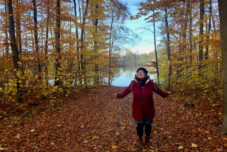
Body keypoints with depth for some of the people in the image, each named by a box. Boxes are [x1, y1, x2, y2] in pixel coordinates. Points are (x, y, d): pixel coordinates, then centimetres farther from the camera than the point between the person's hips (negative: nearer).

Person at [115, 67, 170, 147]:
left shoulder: (150, 83, -5)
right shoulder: (133, 83, -5)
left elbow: (158, 90, 10)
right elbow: (126, 90, 9)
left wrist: (166, 94, 19)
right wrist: (119, 95, 16)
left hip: (148, 109, 1)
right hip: (138, 110, -1)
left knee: (148, 125, 17)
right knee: (139, 125, 11)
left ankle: (148, 138, 43)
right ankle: (140, 139, 36)